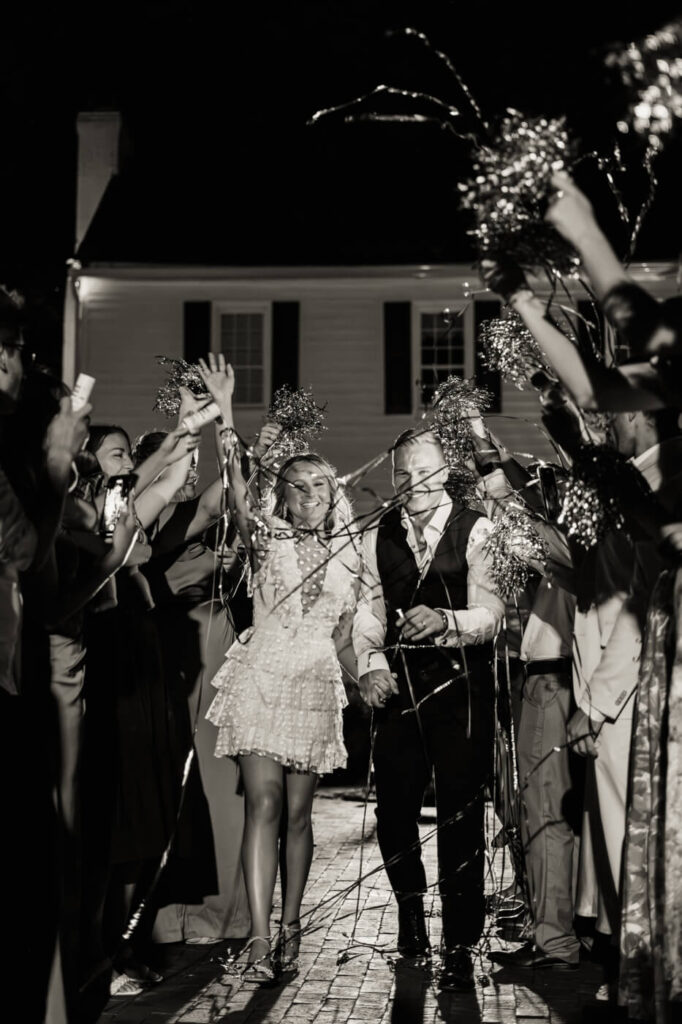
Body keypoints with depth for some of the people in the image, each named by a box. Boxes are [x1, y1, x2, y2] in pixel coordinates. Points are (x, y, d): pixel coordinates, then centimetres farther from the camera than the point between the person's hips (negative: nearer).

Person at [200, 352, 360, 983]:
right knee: (263, 804, -10)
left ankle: (290, 926, 15)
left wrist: (322, 661, 4)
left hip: (317, 683, 3)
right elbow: (237, 490, -14)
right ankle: (260, 939, -13)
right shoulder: (266, 536, 3)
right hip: (261, 676, -2)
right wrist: (224, 411, -25)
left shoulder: (348, 551, 11)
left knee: (297, 811, 6)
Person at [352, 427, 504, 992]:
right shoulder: (377, 536, 11)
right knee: (393, 804, 7)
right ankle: (411, 904, 36)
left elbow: (491, 613, -12)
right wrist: (370, 661, -8)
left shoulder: (477, 530, -5)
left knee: (460, 812, 0)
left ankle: (460, 946, 12)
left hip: (461, 683, -4)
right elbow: (368, 609, 9)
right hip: (399, 683, 4)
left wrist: (446, 620, -30)